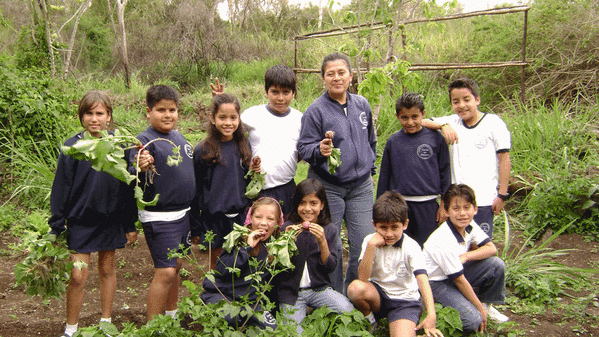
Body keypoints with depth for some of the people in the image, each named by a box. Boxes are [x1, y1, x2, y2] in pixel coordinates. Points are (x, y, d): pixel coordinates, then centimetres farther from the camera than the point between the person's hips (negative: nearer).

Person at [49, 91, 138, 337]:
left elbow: (128, 186, 2)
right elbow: (61, 190, -3)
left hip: (111, 221, 2)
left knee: (107, 270, 14)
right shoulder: (72, 147, -6)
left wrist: (130, 225, 3)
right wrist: (56, 228, -3)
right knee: (78, 277, -2)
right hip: (80, 222, -1)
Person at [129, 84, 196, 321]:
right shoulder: (144, 140, -14)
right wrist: (140, 169, -44)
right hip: (159, 218, -7)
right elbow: (136, 182, -26)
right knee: (165, 272, -8)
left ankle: (171, 315, 33)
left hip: (184, 213, 7)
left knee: (176, 265, 17)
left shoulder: (179, 137, 9)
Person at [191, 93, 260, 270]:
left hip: (240, 215, 3)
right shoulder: (203, 151, -7)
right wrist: (195, 228, 0)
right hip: (214, 218, -3)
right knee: (217, 265, 9)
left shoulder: (244, 146, 4)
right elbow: (196, 191, -2)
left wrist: (253, 172, -6)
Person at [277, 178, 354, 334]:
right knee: (294, 331, -20)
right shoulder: (287, 228, -2)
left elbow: (330, 267, -5)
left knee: (347, 310, -22)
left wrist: (322, 242, -20)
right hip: (290, 291, -1)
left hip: (319, 288, 2)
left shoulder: (330, 230, 0)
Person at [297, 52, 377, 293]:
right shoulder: (315, 110, -8)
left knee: (364, 245, 6)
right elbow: (303, 148, -9)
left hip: (361, 187, 4)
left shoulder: (362, 104, 7)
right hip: (327, 188, -4)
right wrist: (319, 150, -29)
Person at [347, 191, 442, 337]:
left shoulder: (411, 247, -11)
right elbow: (363, 278, -17)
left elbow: (422, 280, -24)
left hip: (404, 299, -3)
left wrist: (431, 315, -37)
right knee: (355, 288, -30)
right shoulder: (370, 241, -7)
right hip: (377, 295, 4)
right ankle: (369, 321, 0)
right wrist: (371, 245, -27)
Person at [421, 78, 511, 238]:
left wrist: (502, 195, -5)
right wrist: (443, 126, -17)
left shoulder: (493, 123, -2)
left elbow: (504, 159, -2)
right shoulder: (452, 123, 7)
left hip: (483, 200, -3)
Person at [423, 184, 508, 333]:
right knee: (473, 321, -25)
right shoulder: (445, 241, -30)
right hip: (437, 282, -7)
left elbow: (492, 249, -3)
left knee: (497, 265, -10)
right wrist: (480, 309, -13)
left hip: (457, 273, 7)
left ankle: (486, 303, 11)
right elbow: (460, 280, -22)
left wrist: (467, 256, -23)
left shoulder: (469, 225, -8)